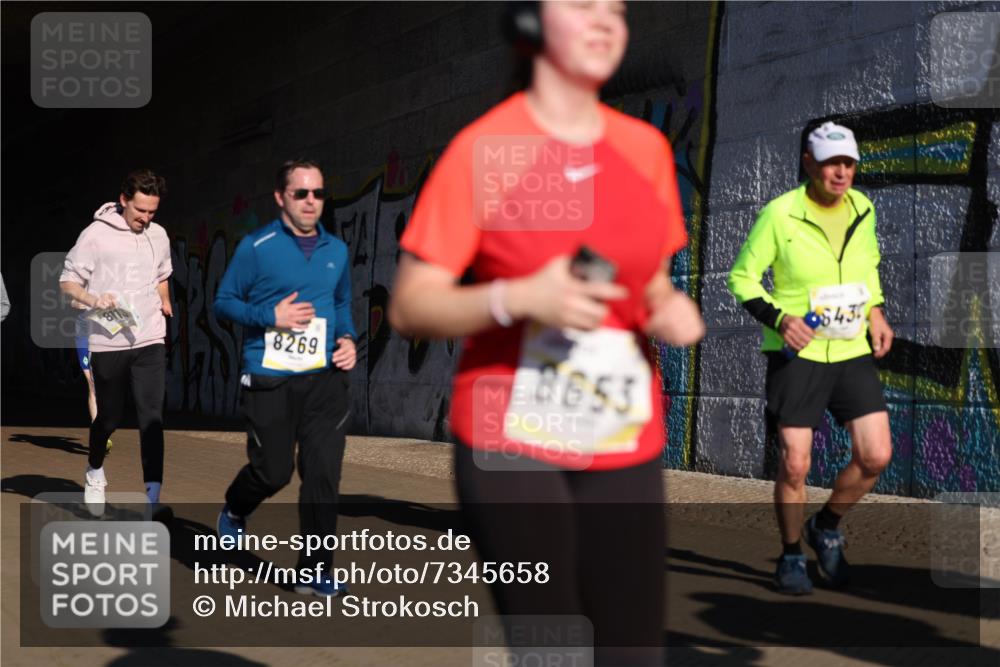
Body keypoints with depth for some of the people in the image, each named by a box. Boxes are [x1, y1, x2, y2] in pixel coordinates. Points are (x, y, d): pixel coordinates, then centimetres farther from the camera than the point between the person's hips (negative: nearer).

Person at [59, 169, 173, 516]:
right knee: (109, 417, 9)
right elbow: (68, 281, -4)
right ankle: (95, 473, 38)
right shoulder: (96, 235, -6)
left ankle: (153, 497, -11)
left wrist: (164, 302, 11)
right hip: (108, 343, -3)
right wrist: (93, 300, -22)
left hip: (150, 341, 3)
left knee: (152, 416, -9)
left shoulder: (158, 236, 9)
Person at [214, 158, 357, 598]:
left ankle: (314, 572, 5)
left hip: (324, 380, 4)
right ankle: (234, 510, 39)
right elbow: (224, 301, 1)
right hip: (270, 381, -3)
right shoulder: (256, 247, -3)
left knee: (323, 474, -3)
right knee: (273, 471, 3)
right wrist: (270, 316, -14)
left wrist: (347, 338, 5)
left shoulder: (337, 251, 11)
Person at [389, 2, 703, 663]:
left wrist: (670, 310, -2)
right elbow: (409, 307, -8)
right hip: (512, 442, -4)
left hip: (627, 445, 5)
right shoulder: (481, 149, -7)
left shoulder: (646, 148, 8)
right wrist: (520, 298, -23)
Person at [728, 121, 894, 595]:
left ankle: (827, 527, 25)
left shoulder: (863, 209, 4)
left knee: (876, 456, -2)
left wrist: (875, 311, 8)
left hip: (853, 351, 5)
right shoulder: (779, 214, -11)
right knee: (794, 464, -5)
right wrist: (777, 318, -19)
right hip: (796, 353, -4)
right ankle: (791, 556, 18)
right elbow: (742, 277, -4)